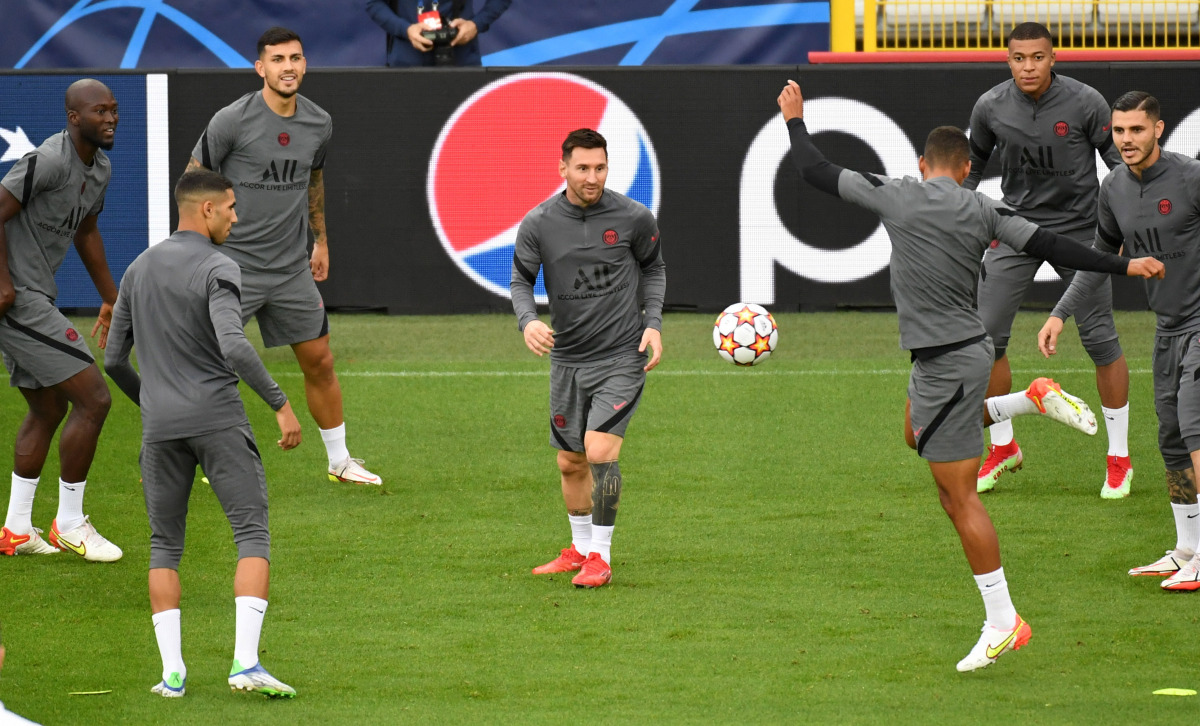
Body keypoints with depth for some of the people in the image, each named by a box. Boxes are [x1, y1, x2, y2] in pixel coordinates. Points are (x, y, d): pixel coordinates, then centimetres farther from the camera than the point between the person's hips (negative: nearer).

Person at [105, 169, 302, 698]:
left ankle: (172, 671, 3)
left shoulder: (138, 270, 11)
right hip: (219, 419, -5)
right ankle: (245, 661, -17)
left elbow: (114, 359, 16)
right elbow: (234, 348, -24)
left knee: (164, 547, 13)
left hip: (160, 425, 5)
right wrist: (281, 404, -19)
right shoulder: (217, 270, -9)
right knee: (254, 537, -3)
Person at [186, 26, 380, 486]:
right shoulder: (232, 120, -14)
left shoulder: (318, 124, 2)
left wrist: (320, 240, 24)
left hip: (292, 268, 5)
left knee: (319, 363, 10)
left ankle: (340, 462, 24)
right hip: (233, 263, -5)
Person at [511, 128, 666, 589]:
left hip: (621, 356, -3)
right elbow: (521, 280, 4)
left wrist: (653, 322, -3)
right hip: (567, 357, 3)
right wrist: (527, 320, -16)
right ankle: (580, 550, 33)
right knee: (570, 463, 12)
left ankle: (600, 558, -7)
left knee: (600, 453, -17)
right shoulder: (538, 224, -5)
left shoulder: (633, 218, -7)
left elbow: (653, 267, 10)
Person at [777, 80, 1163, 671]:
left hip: (945, 363, -7)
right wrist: (1125, 266, 4)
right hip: (968, 348, 7)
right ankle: (1035, 399, 25)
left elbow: (818, 174, -2)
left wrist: (795, 120, 15)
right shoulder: (982, 211, 2)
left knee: (958, 495, -3)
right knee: (919, 434, 36)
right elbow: (1049, 247, -3)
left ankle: (1002, 623, -2)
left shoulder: (897, 196, -9)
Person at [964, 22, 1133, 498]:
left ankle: (1119, 458, 8)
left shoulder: (1085, 103, -14)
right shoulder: (991, 107, -6)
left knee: (1099, 339, -5)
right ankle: (1003, 448, 17)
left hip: (1078, 227, -3)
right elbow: (973, 164, 12)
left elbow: (1120, 160, -5)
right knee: (986, 335, -3)